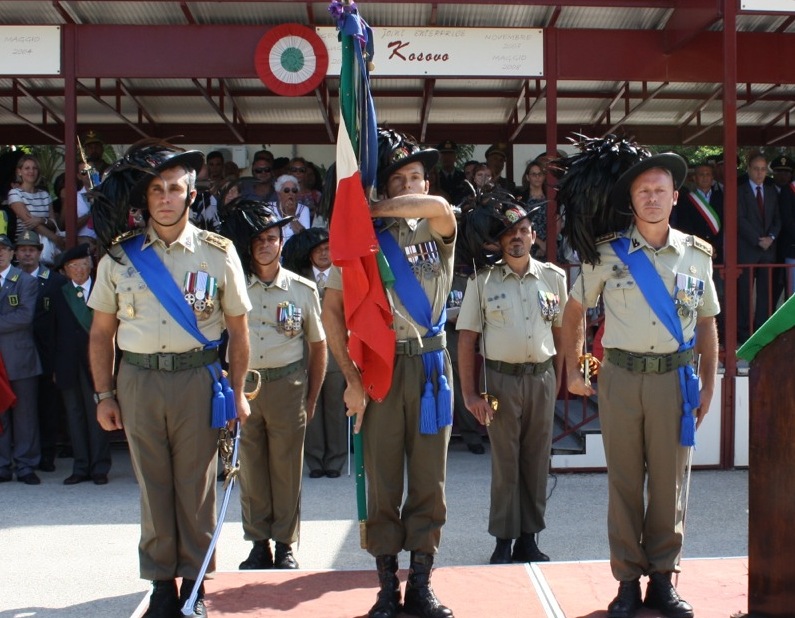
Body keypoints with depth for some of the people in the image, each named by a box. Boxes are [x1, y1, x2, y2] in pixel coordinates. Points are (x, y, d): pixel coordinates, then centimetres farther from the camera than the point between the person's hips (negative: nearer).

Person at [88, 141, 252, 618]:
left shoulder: (218, 253, 0)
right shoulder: (120, 255, 4)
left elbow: (238, 329, 5)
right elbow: (101, 332, 9)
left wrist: (237, 392, 2)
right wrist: (104, 395, 6)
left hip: (197, 378, -1)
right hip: (138, 380, 2)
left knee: (196, 486, 6)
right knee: (153, 485, 10)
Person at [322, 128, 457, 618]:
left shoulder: (437, 232, 7)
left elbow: (438, 206, -19)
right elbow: (333, 309, -2)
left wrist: (370, 209, -10)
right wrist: (352, 377, -9)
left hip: (430, 364, 1)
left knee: (429, 481, 4)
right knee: (383, 482, 3)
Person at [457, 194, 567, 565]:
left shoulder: (553, 278, 4)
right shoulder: (482, 281, -2)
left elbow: (560, 331, 9)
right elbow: (467, 338, -3)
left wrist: (557, 380, 4)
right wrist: (469, 393, -8)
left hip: (541, 378, 2)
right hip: (501, 378, -2)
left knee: (536, 461, 8)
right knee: (504, 461, 3)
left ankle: (528, 538, 19)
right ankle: (503, 541, 13)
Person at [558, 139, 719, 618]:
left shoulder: (697, 254, 5)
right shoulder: (608, 253, 0)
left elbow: (707, 324, 11)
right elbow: (574, 310, 10)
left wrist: (708, 387, 8)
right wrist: (573, 371, 5)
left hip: (675, 378, 1)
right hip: (622, 377, -1)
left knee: (669, 483, 6)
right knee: (625, 482, 6)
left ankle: (663, 579, 19)